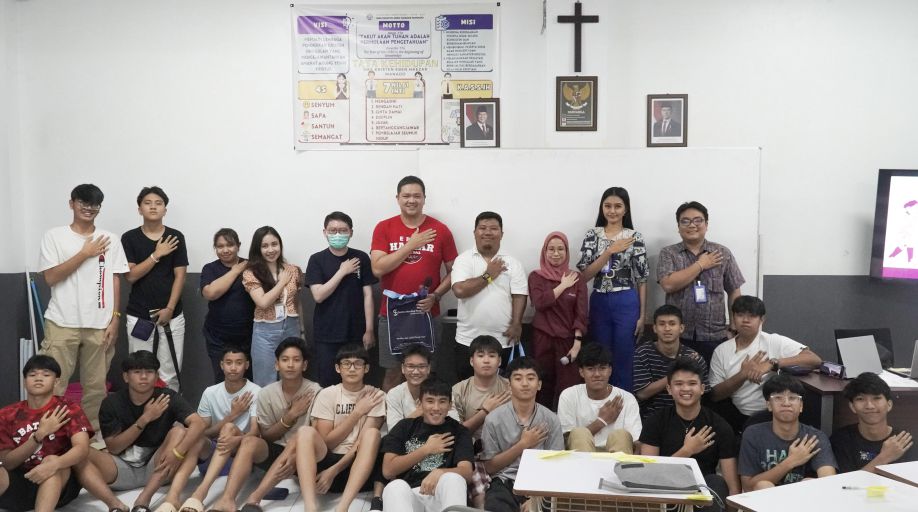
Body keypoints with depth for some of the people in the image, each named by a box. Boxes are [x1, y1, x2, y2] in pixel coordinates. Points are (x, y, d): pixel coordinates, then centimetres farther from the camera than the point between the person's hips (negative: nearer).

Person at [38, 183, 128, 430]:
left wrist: (114, 319, 1)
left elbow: (115, 281, 7)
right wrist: (85, 253, -8)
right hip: (62, 323, -1)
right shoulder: (54, 236, 3)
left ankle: (93, 433, 19)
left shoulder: (110, 239, 8)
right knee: (53, 385, -2)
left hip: (100, 325, 2)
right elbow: (51, 277, -6)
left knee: (96, 386, 6)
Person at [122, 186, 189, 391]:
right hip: (139, 316, 0)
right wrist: (157, 255, -13)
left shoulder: (175, 237, 1)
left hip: (171, 316, 0)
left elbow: (180, 276, -1)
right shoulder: (129, 238, 2)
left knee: (170, 374, 2)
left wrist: (170, 308, -9)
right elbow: (131, 275, -6)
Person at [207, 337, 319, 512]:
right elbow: (265, 436, 3)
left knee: (299, 439, -35)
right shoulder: (266, 393, 0)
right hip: (274, 452, 3)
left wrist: (296, 457, -31)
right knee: (249, 441, -26)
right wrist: (291, 415, -13)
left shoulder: (315, 393, -9)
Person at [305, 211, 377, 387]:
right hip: (326, 334, -1)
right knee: (327, 382, 4)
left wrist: (369, 330, -3)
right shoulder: (317, 260, -2)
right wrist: (342, 272, -12)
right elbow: (318, 296, -11)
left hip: (355, 332, 1)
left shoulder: (361, 258, 0)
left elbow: (368, 295, 0)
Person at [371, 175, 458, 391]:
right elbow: (378, 269, -12)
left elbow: (453, 271, 4)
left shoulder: (440, 230, -1)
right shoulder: (383, 228, -1)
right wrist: (411, 244, -14)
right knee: (393, 372, 8)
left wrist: (435, 296, -11)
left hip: (427, 314, 0)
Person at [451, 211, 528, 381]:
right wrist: (488, 275, -10)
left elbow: (519, 296, -1)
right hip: (468, 340, -1)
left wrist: (516, 325, -13)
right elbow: (459, 290, -15)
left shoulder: (513, 263, 3)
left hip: (502, 340, 1)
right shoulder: (464, 259, -1)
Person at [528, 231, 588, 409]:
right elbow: (540, 303, -13)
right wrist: (563, 286, -8)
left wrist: (577, 343, -11)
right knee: (544, 386, 4)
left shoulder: (577, 278, 5)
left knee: (568, 388, -4)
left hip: (568, 339, 0)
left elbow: (581, 312, -1)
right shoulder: (536, 276, 4)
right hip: (542, 338, 0)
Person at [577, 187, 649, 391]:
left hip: (626, 304, -2)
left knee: (624, 361, 3)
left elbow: (642, 278, 1)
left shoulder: (635, 237, -1)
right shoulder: (592, 235, 3)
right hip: (599, 303, 2)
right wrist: (610, 251, -16)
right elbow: (584, 274, -6)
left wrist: (642, 315, -2)